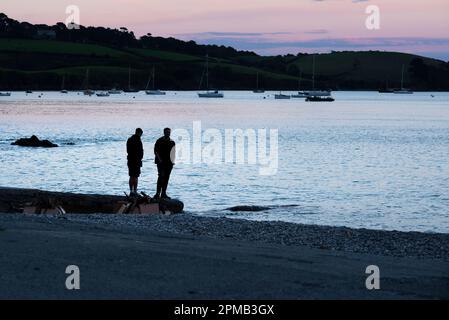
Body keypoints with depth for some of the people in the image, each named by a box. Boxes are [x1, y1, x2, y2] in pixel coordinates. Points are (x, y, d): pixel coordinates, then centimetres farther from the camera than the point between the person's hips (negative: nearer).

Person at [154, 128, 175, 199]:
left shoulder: (172, 142, 11)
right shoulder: (159, 141, -1)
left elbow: (173, 152, 16)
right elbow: (155, 151, -4)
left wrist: (172, 160, 3)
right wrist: (159, 159, -14)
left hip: (169, 162, 5)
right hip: (161, 162, -5)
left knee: (166, 178, 5)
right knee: (161, 176, -15)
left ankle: (163, 193, 10)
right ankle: (158, 193, -16)